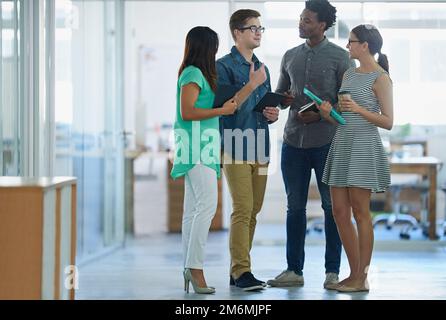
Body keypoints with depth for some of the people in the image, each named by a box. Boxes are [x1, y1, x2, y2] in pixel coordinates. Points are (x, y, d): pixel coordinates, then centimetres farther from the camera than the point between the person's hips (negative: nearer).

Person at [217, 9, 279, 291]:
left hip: (260, 148, 8)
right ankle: (241, 271, -10)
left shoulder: (262, 68, 18)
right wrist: (252, 85, -18)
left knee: (253, 211, 8)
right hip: (236, 148, -8)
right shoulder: (224, 66, -5)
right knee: (243, 210, -13)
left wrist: (273, 114, 6)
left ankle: (238, 269, 15)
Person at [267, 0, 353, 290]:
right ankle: (294, 271, 12)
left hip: (327, 141, -4)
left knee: (332, 206, 1)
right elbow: (279, 94, 21)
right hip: (294, 141, 4)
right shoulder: (291, 56, 12)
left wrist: (320, 115, -16)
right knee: (295, 206, 6)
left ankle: (333, 271, 7)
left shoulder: (339, 57, -2)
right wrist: (282, 100, -2)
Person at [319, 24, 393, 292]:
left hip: (364, 147, -8)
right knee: (340, 211, 6)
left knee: (360, 212, -5)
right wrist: (328, 113, -4)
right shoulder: (349, 74, 15)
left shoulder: (380, 78, -6)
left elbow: (388, 122, -10)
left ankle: (362, 278, 1)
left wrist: (358, 109, -21)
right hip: (342, 145, 8)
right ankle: (355, 273, 14)